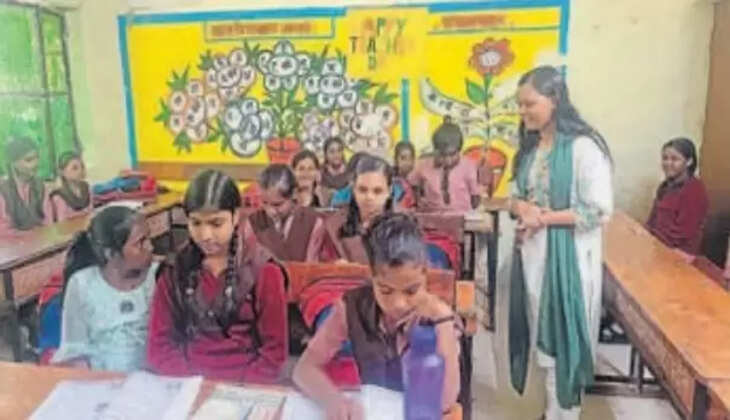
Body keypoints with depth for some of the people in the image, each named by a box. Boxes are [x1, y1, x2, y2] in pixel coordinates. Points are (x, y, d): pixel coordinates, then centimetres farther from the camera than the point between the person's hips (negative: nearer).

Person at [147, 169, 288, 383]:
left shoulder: (263, 270, -3)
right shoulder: (174, 271, 4)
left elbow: (274, 352, -3)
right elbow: (159, 348, 3)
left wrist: (238, 388, -15)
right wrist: (195, 384, -10)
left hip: (246, 387, -2)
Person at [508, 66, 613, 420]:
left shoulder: (584, 147, -14)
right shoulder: (530, 147, 9)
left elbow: (599, 211, -17)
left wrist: (544, 217, -18)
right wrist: (521, 208, -9)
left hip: (568, 255, -7)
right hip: (532, 253, 7)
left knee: (565, 335, 5)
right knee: (543, 334, 16)